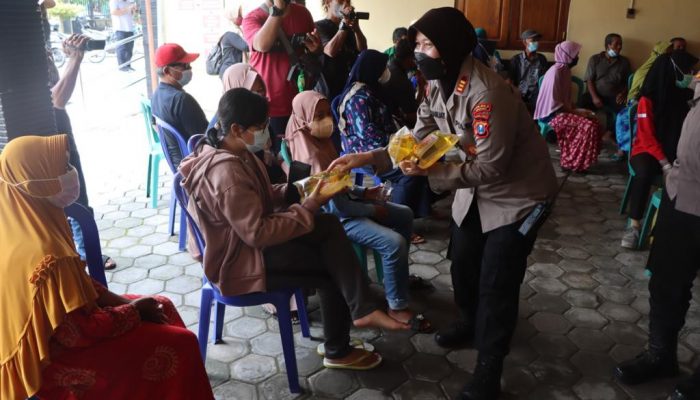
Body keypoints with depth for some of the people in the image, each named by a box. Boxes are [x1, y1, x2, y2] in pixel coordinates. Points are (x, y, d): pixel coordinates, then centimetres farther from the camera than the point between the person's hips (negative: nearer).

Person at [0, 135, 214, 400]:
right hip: (53, 358, -9)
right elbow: (83, 330, -25)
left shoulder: (21, 226, -5)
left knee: (163, 308, 15)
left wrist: (123, 301, 0)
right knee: (180, 347, -9)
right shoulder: (48, 255, -35)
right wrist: (133, 310, -10)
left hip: (51, 330, 9)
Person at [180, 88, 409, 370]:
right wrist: (308, 207, -22)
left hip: (245, 235, 9)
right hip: (239, 258, -9)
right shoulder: (226, 173, -31)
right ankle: (338, 352, 14)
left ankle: (361, 309, -5)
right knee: (332, 270, -4)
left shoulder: (231, 150, 1)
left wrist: (298, 189, -4)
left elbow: (261, 197, 12)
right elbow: (258, 234, -29)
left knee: (329, 226, -5)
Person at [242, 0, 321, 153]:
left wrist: (315, 48, -5)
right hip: (267, 105, -4)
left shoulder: (302, 13, 6)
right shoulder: (253, 18, -5)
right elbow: (262, 45, -27)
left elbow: (315, 51, 19)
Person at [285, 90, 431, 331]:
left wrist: (363, 193, 3)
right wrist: (373, 209, -13)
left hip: (344, 204, 10)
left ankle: (397, 276, 29)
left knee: (405, 215, 15)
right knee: (394, 243, -23)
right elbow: (336, 206, -26)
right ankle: (397, 307, -7)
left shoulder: (320, 140, 4)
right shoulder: (310, 156, -26)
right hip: (335, 217, -10)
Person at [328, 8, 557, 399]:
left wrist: (433, 171, -33)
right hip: (476, 187, 8)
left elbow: (491, 167, -29)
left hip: (517, 192, -8)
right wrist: (365, 158, -15)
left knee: (496, 283, -4)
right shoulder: (438, 86, -4)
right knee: (463, 263, 18)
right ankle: (471, 323, 47)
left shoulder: (486, 93, -32)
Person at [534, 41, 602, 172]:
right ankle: (571, 163, -11)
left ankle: (573, 160, 0)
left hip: (563, 110, 9)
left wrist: (575, 109, 2)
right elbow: (554, 102, -22)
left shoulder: (565, 70, 11)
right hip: (553, 113, -9)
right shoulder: (556, 72, -18)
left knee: (593, 120, -4)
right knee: (589, 126, -21)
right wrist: (575, 112, -18)